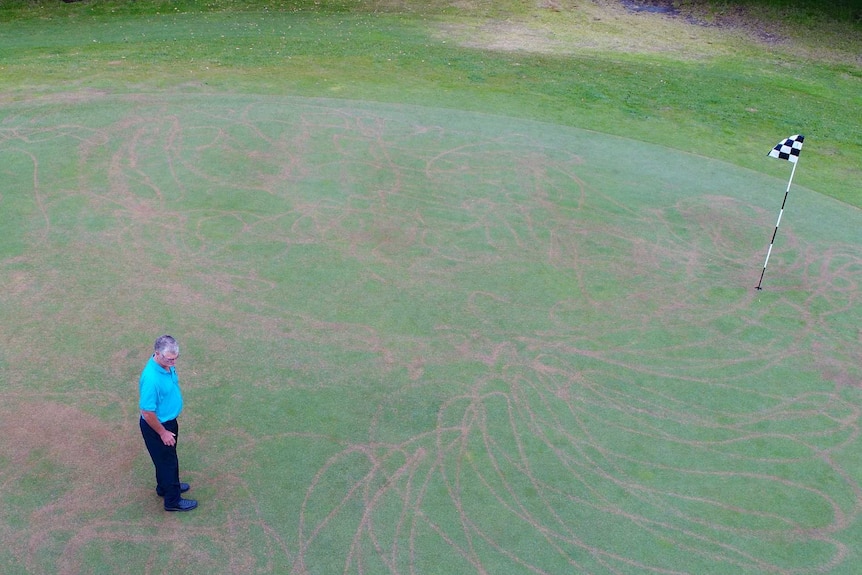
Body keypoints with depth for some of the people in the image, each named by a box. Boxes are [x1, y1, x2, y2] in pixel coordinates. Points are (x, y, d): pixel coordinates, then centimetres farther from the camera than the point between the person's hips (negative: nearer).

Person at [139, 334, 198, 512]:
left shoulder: (166, 364, -9)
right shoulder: (151, 378, -37)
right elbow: (147, 412, -29)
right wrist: (163, 432, -17)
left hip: (169, 420, 8)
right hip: (156, 426, -8)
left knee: (168, 457, 28)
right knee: (167, 460, 11)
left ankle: (165, 486, 51)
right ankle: (173, 500, 31)